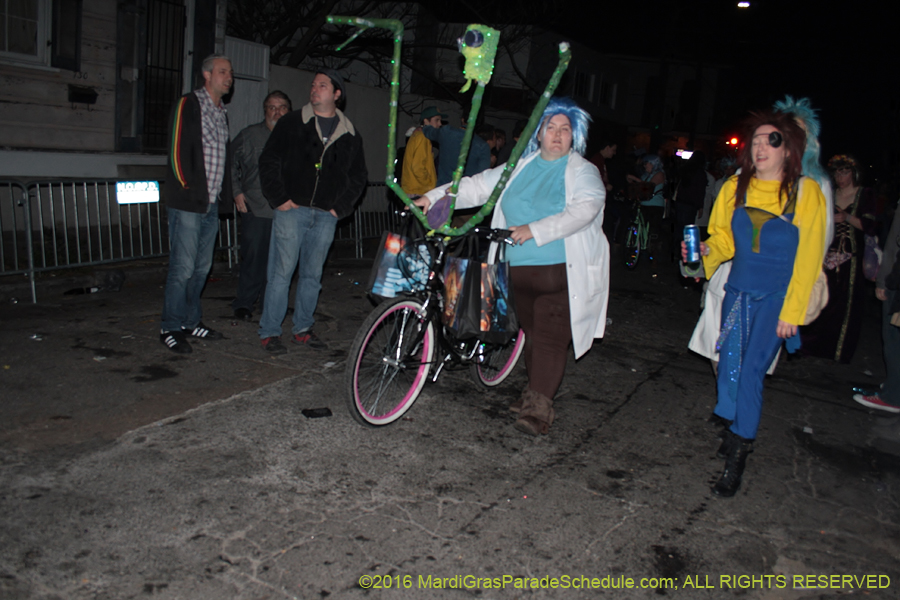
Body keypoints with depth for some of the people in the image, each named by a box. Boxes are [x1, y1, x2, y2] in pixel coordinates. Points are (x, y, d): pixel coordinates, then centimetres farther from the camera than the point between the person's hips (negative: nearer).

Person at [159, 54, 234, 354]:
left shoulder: (221, 112, 20)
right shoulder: (187, 104, -3)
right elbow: (176, 151, -9)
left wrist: (224, 195, 15)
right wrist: (188, 189, -12)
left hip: (211, 204, 7)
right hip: (188, 203, -7)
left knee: (202, 267, 11)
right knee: (183, 267, -7)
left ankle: (191, 322, 22)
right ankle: (170, 328, 4)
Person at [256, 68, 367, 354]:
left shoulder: (350, 135, 11)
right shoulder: (291, 123, 4)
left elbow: (358, 177, 17)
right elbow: (268, 161, 3)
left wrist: (340, 207, 6)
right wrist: (280, 198, -6)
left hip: (326, 216, 3)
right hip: (292, 210, -3)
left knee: (312, 275, 9)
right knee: (281, 272, -4)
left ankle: (303, 328, 21)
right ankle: (269, 332, 4)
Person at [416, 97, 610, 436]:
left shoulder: (583, 172, -1)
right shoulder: (521, 167, 14)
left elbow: (583, 210, -19)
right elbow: (478, 186, 12)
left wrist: (535, 230, -29)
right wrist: (433, 197, 2)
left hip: (562, 272, -5)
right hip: (520, 267, 5)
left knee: (551, 336, -7)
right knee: (531, 332, 14)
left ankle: (539, 408, -3)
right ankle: (535, 392, 29)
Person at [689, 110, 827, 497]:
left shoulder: (806, 192, -7)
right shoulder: (735, 188, 4)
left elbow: (808, 257, -7)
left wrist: (792, 312, -9)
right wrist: (705, 249, -11)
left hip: (777, 296, -4)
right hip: (738, 291, 4)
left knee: (751, 371, -8)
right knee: (729, 366, 4)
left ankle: (736, 458, 4)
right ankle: (737, 432, 28)